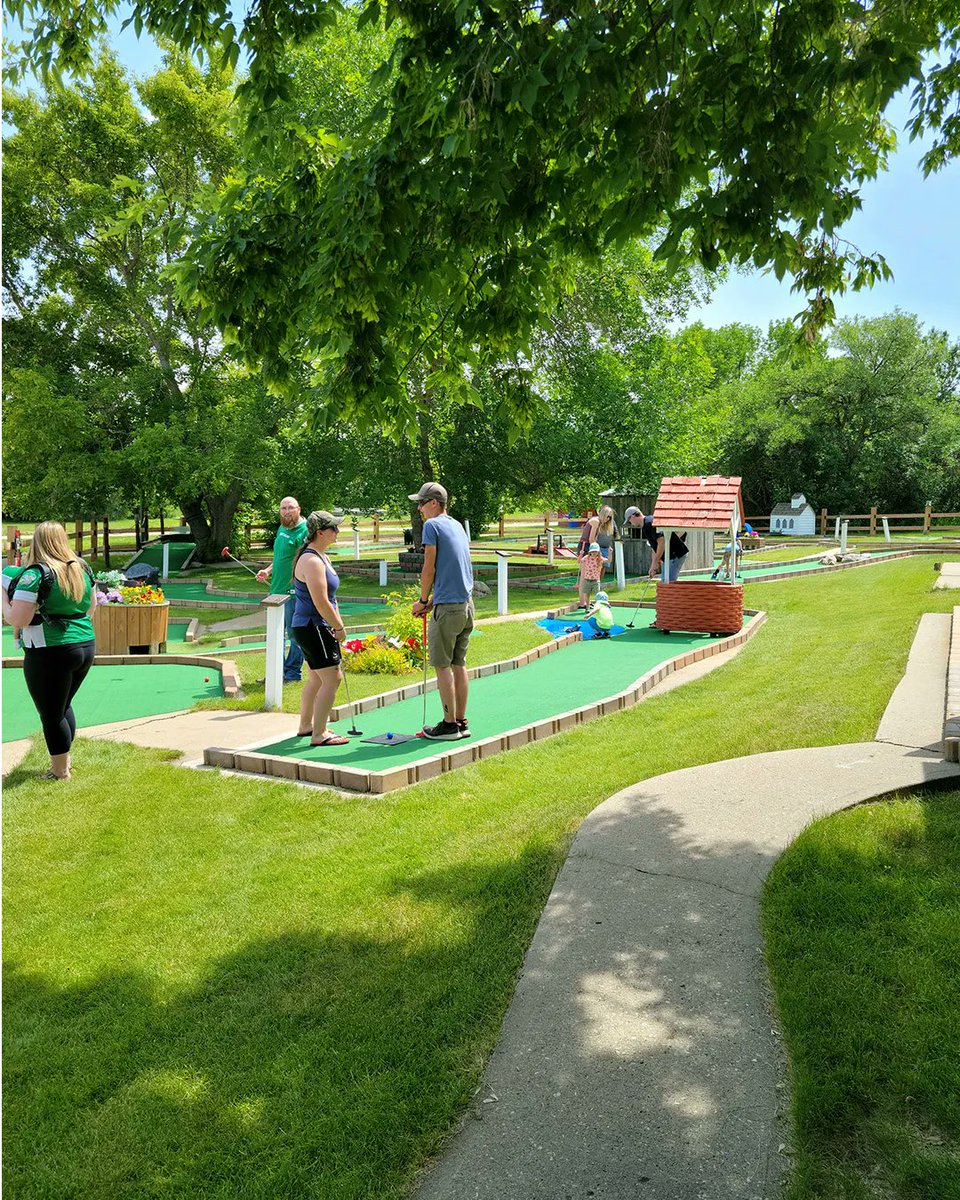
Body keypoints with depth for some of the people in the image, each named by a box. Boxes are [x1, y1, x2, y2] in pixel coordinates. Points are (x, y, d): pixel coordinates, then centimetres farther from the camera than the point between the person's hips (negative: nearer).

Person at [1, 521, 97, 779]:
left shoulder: (35, 574, -15)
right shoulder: (82, 569, 5)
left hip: (50, 653, -7)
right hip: (86, 647, 7)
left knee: (51, 715, 8)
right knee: (64, 706, 24)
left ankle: (60, 772, 18)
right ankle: (65, 760, 34)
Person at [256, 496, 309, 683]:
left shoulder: (304, 531, -13)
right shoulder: (282, 529, 14)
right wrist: (268, 570, 13)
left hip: (294, 592, -9)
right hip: (277, 590, 9)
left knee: (294, 634, 1)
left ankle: (293, 673, 12)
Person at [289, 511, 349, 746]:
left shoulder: (322, 556, 13)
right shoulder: (311, 561, -20)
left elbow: (330, 596, 18)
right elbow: (321, 603, -23)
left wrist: (336, 624, 11)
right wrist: (339, 628, -13)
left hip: (313, 627, 11)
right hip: (312, 627, -11)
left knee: (316, 679, 21)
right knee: (332, 678, -9)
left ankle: (305, 726, 34)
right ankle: (319, 734, -3)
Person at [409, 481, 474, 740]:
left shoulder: (432, 525, -8)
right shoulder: (458, 526, 16)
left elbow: (429, 569, -10)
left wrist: (423, 600, 3)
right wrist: (432, 601, 16)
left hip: (447, 608, -8)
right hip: (467, 604, 8)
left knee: (442, 665, -1)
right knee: (459, 664, 12)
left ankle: (449, 725, 2)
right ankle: (461, 722, 16)